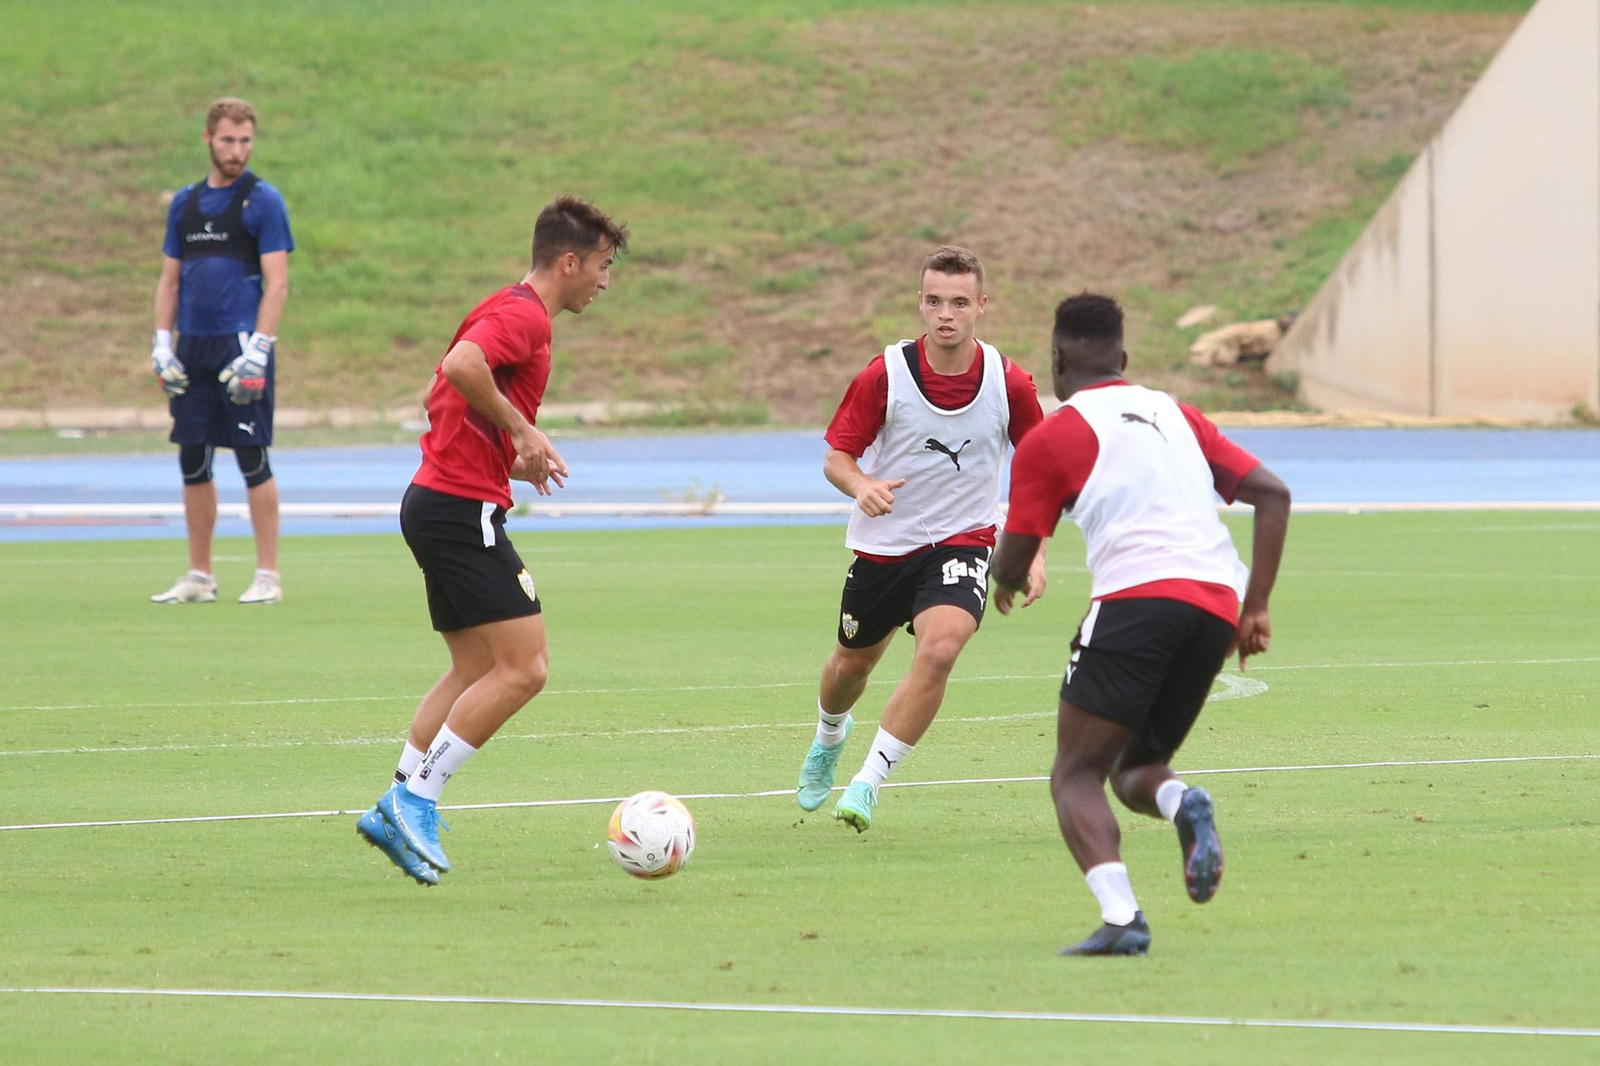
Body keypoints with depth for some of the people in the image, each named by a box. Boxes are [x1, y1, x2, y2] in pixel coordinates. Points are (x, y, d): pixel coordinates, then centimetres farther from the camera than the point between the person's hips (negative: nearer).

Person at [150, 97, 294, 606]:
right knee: (193, 463, 6)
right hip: (193, 349, 6)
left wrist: (258, 350, -16)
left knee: (252, 459, -5)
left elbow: (277, 282, -8)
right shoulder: (185, 203, 14)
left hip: (241, 347, -6)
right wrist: (162, 343, 7)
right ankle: (199, 577, 14)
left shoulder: (262, 201, -3)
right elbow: (170, 279, 18)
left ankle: (267, 576, 0)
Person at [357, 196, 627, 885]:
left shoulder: (510, 313, 19)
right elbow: (461, 366, -32)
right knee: (523, 669, -11)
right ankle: (416, 798, -8)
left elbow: (444, 394, 26)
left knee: (477, 672, 13)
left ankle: (398, 810, 12)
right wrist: (521, 429, -21)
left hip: (439, 500, 11)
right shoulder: (523, 317, -13)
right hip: (464, 510, -11)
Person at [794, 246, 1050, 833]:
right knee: (853, 662, 18)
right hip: (883, 542, 1)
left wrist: (1034, 552, -4)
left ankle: (868, 783, -15)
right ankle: (829, 738, 56)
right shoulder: (886, 375, -15)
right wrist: (861, 486, -30)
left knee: (939, 651, -27)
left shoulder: (1010, 383, -11)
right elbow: (836, 456, -7)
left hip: (963, 541, -1)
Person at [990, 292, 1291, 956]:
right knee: (1135, 769, 20)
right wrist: (1256, 608, 15)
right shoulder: (1174, 415, 25)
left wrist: (1006, 583, 34)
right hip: (1216, 606, 6)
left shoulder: (1051, 438, 8)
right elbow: (1271, 494, 18)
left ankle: (1120, 914, -24)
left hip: (1136, 597, -6)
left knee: (1076, 776, 1)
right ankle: (1180, 802, -17)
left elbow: (1011, 568, 10)